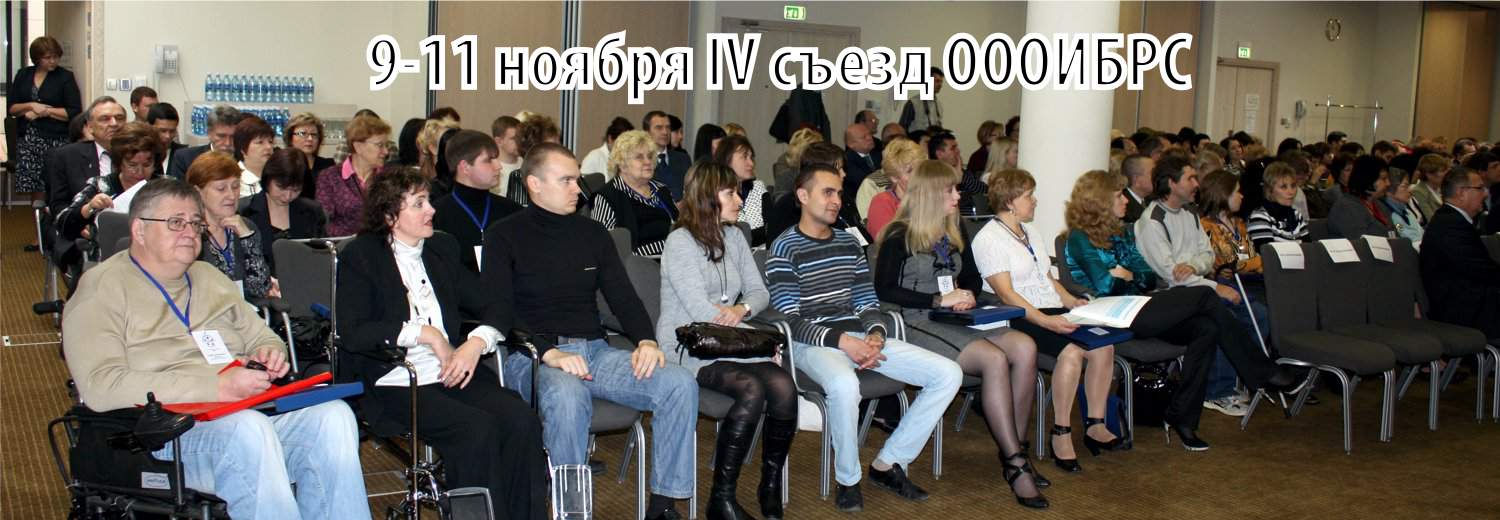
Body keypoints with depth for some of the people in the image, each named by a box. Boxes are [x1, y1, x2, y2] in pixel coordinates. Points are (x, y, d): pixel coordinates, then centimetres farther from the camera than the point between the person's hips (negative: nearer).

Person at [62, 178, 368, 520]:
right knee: (247, 428, -38)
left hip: (251, 411, 6)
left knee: (334, 415, -24)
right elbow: (101, 388, -11)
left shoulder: (211, 279, 26)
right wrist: (217, 386, -18)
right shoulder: (103, 287, 3)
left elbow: (264, 338, 32)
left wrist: (269, 355, 4)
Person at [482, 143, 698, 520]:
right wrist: (550, 353, -25)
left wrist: (646, 340, -7)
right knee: (566, 396, -40)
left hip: (594, 349, 5)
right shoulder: (505, 236, 0)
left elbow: (623, 298, 14)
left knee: (680, 384, -18)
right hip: (533, 355, -5)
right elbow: (497, 313, -10)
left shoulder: (592, 233, 16)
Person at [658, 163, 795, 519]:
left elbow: (760, 292, 14)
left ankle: (771, 484, -8)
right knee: (753, 389, -32)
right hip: (688, 348, -6)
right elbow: (701, 311, -16)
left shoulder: (733, 237, 15)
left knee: (783, 386, -24)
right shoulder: (681, 241, -8)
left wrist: (742, 309, -11)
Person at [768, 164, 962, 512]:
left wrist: (875, 336, -7)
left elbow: (868, 304, 15)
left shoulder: (850, 243, 17)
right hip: (812, 341, -7)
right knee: (844, 384, -42)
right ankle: (848, 479, -15)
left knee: (949, 374, -7)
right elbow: (789, 320, -11)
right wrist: (842, 341, -22)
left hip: (859, 336, 7)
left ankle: (887, 464, 1)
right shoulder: (785, 248, -3)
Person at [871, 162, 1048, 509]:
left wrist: (968, 296, 1)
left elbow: (974, 279, 26)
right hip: (918, 323, -7)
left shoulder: (955, 233, 19)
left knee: (1025, 347, -21)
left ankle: (1013, 450, -14)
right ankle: (1015, 462, -23)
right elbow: (884, 289, -9)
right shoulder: (899, 236, -2)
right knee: (994, 359, -30)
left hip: (957, 320, 7)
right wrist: (939, 300, -14)